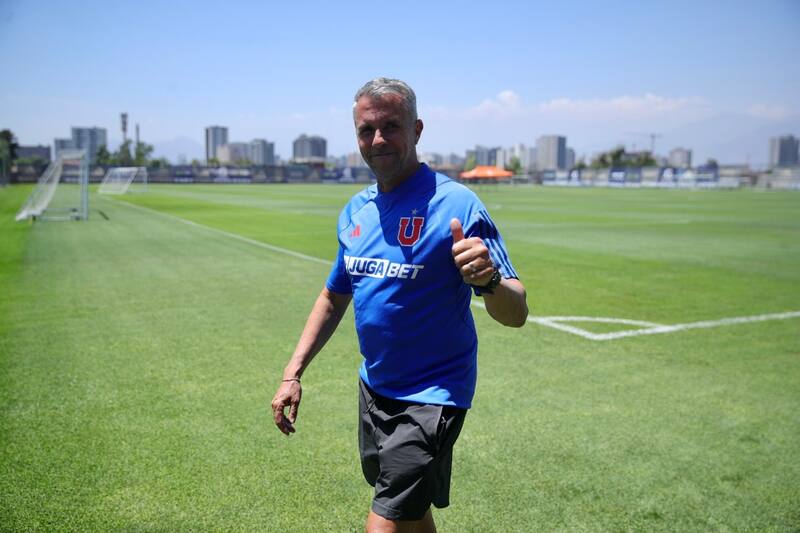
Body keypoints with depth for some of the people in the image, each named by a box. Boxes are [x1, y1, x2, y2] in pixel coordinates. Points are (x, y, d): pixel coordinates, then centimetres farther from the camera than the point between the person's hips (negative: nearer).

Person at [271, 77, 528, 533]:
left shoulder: (456, 204, -18)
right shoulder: (356, 210, 4)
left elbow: (516, 314, -20)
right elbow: (334, 297, 15)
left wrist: (488, 279, -42)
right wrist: (293, 374, 10)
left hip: (431, 397, -7)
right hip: (375, 388, 7)